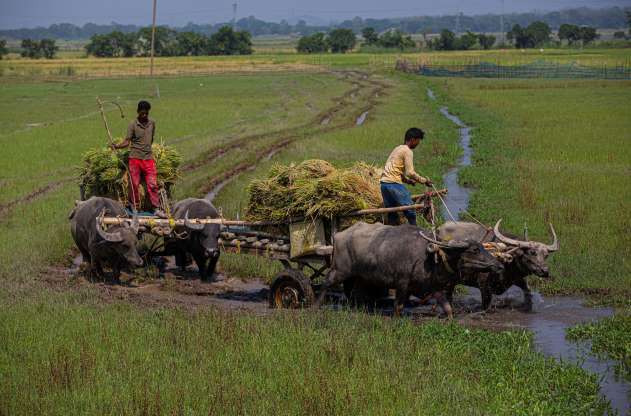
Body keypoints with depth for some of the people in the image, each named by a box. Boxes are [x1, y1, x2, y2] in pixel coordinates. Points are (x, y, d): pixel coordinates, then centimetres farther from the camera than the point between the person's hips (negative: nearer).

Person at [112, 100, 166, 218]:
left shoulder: (152, 123, 9)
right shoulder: (133, 125, -3)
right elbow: (127, 141, -7)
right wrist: (117, 146, -22)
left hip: (148, 158, 3)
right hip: (135, 158, -3)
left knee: (152, 184, -3)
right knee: (135, 184, 0)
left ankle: (156, 209, 0)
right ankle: (134, 207, 13)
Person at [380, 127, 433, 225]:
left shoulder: (398, 148, 22)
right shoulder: (407, 151, -7)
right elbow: (410, 173, -13)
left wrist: (407, 180, 16)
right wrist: (424, 180, -3)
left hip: (384, 182, 9)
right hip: (394, 183, -9)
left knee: (392, 214, 12)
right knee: (410, 211, -5)